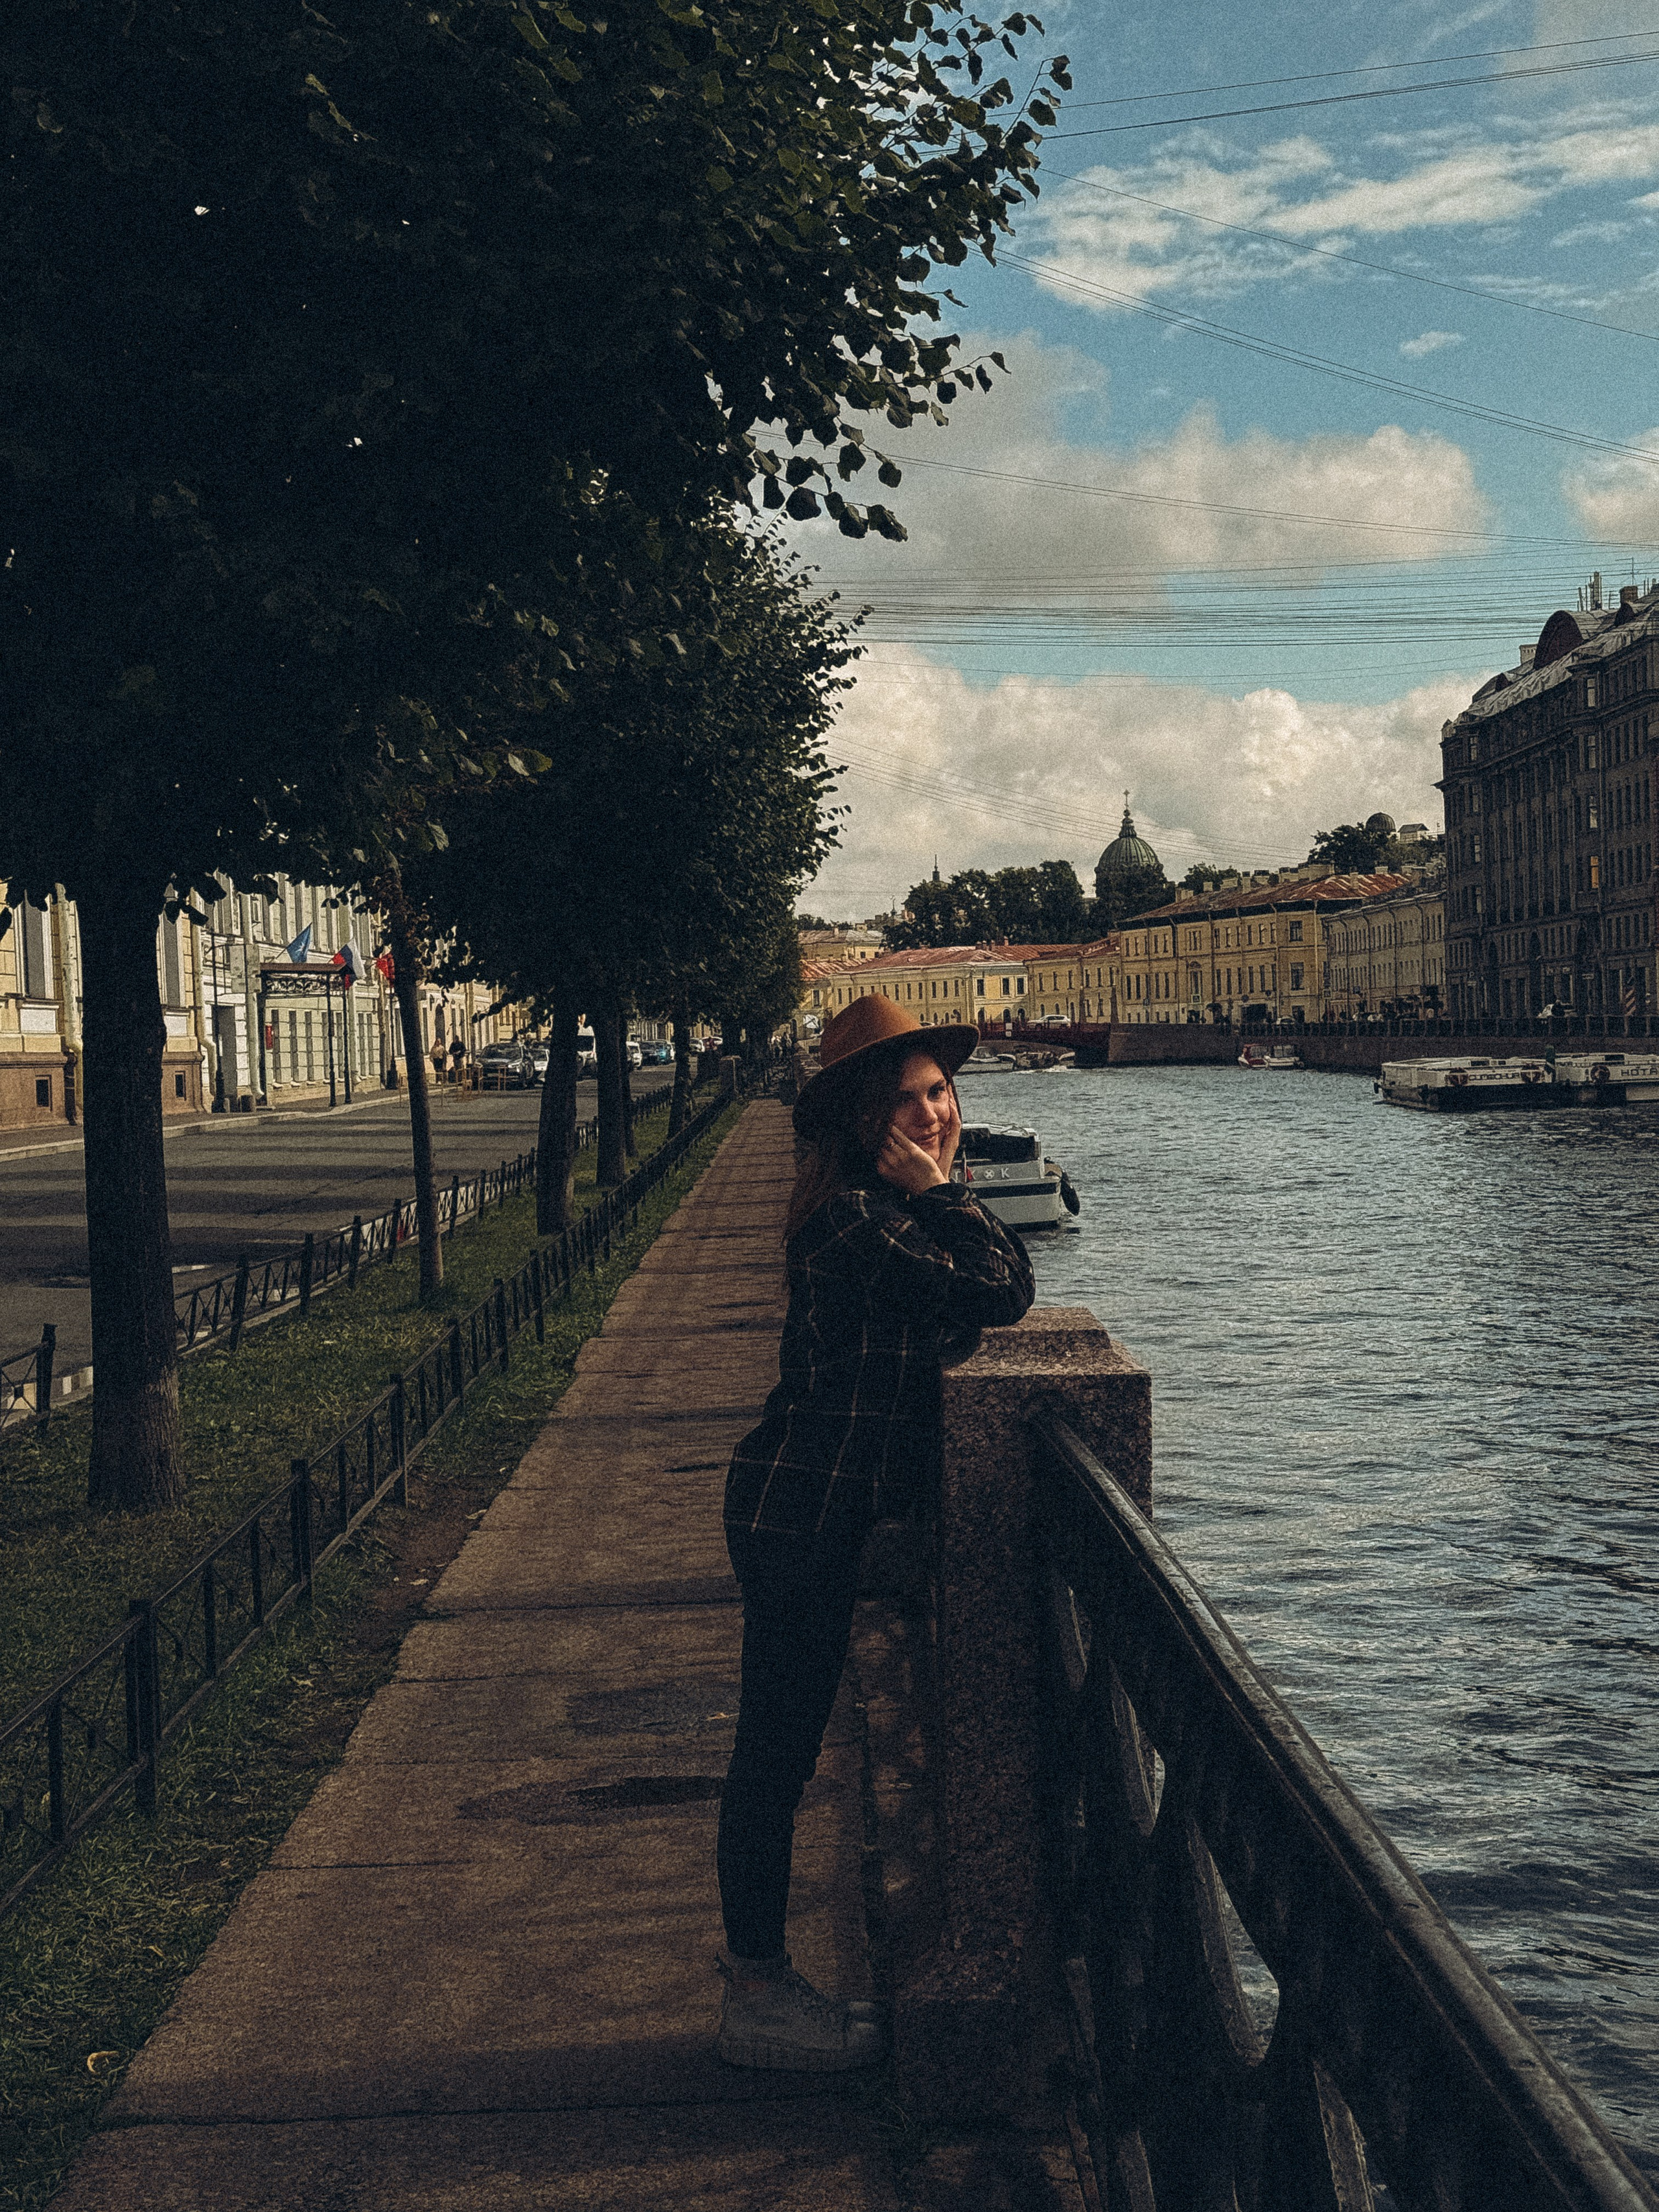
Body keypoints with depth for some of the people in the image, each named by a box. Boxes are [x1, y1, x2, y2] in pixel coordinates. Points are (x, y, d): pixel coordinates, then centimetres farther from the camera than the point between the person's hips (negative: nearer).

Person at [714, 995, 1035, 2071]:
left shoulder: (891, 1208, 12)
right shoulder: (856, 1218, -19)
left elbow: (1009, 1280, 11)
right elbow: (999, 1299, -20)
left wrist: (945, 1189, 1)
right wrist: (942, 1192, -12)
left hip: (814, 1509, 10)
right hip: (803, 1509, -10)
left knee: (780, 1749, 17)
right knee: (776, 1751, 1)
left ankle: (759, 1971, 29)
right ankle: (757, 1998, 13)